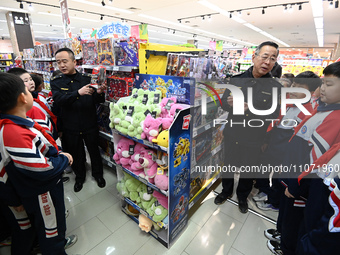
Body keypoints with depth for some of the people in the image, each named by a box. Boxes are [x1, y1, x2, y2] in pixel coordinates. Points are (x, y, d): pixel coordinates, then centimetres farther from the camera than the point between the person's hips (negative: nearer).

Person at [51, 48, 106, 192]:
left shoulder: (87, 79, -2)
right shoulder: (56, 82, -1)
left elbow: (96, 101, -3)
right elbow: (58, 100, -19)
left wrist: (99, 93, -26)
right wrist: (78, 93, -35)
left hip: (90, 125, 0)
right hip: (70, 127, 1)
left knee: (94, 150, 14)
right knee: (75, 154, 17)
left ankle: (98, 174, 38)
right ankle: (79, 177, 42)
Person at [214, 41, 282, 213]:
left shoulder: (275, 87, -8)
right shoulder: (236, 80, -2)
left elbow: (273, 115, -14)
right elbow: (223, 102, 2)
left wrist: (251, 110, -29)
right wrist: (229, 103, -22)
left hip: (253, 140, -1)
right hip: (231, 134, 2)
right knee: (228, 165, 19)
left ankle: (242, 196, 46)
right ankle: (226, 191, 46)